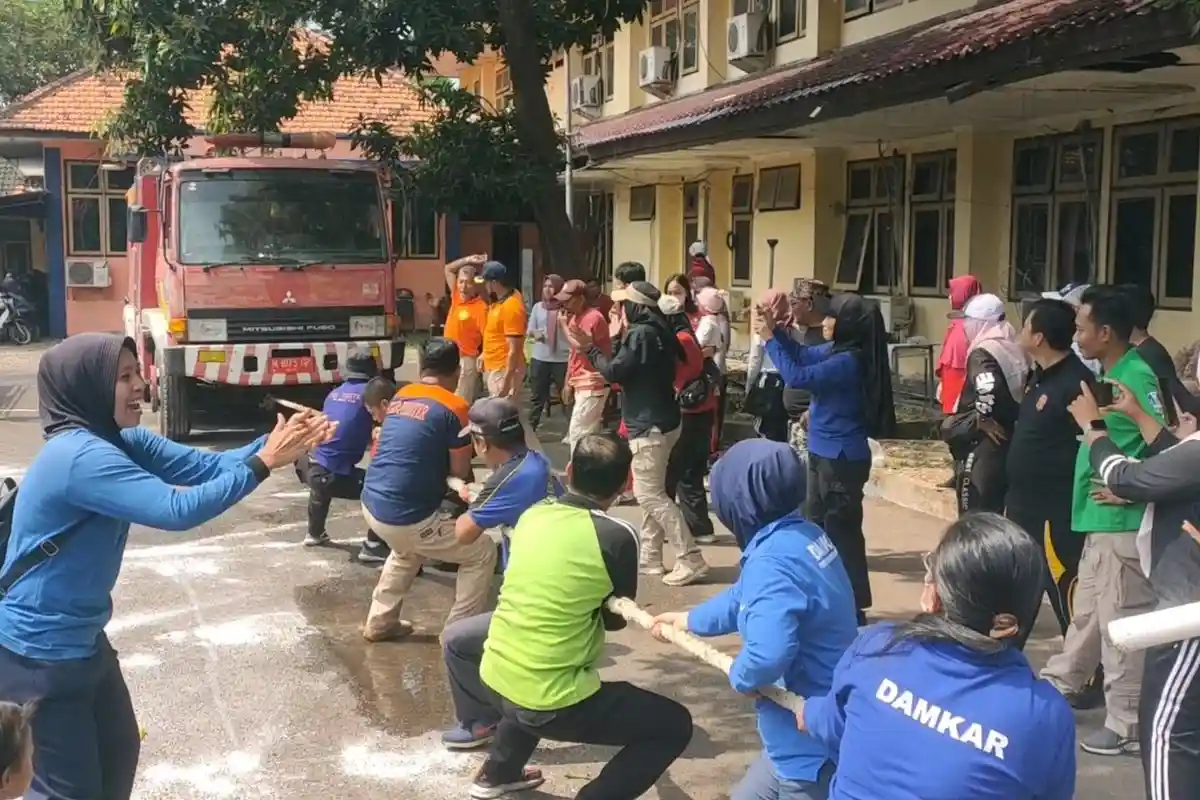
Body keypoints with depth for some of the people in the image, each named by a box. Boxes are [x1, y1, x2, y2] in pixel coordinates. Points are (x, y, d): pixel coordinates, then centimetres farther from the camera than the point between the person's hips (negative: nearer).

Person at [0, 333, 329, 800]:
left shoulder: (120, 441, 2)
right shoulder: (80, 456, -28)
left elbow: (206, 466, -4)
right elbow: (176, 510, -35)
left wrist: (273, 445, -19)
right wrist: (263, 463, -31)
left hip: (82, 638, 10)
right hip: (39, 652, -10)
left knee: (119, 753, 22)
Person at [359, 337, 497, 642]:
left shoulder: (400, 396, 10)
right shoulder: (454, 407, -9)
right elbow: (460, 473, -4)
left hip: (371, 505, 7)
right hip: (407, 516, -7)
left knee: (408, 551, 37)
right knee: (482, 554, 10)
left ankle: (379, 623, 38)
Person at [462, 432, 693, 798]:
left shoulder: (532, 515, 2)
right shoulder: (618, 536, -13)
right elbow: (615, 619, 2)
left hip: (494, 679, 6)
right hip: (554, 703, -6)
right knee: (675, 725, 7)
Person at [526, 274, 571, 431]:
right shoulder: (538, 307, 7)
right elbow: (530, 331, 10)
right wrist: (535, 334, -10)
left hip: (562, 359, -3)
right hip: (540, 358, 3)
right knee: (538, 396, 8)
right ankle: (530, 429, 14)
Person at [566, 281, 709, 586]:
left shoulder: (641, 334, -17)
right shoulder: (658, 331, 11)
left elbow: (614, 372, -16)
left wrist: (589, 348, -3)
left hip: (649, 425, -10)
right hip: (659, 421, 10)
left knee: (650, 495, -7)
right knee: (649, 492, 15)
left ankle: (691, 559, -9)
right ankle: (650, 558, 20)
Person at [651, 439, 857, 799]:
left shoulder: (773, 561, -28)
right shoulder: (802, 534, 3)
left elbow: (768, 655, -41)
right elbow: (747, 599, 21)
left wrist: (740, 676, -18)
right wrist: (690, 620, 33)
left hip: (812, 743, -9)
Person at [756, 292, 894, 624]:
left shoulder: (848, 361, -24)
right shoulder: (836, 350, 4)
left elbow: (797, 376, -27)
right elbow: (802, 355, 15)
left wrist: (769, 339, -17)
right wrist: (773, 329, 1)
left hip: (841, 458, -10)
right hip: (826, 454, 10)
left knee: (841, 531, -1)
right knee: (820, 526, 19)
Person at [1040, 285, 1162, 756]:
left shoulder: (1136, 377, -18)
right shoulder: (1110, 376, 12)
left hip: (1122, 522, -10)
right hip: (1101, 518, 10)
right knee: (1087, 611, 24)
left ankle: (1127, 726, 9)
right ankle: (1059, 684, 40)